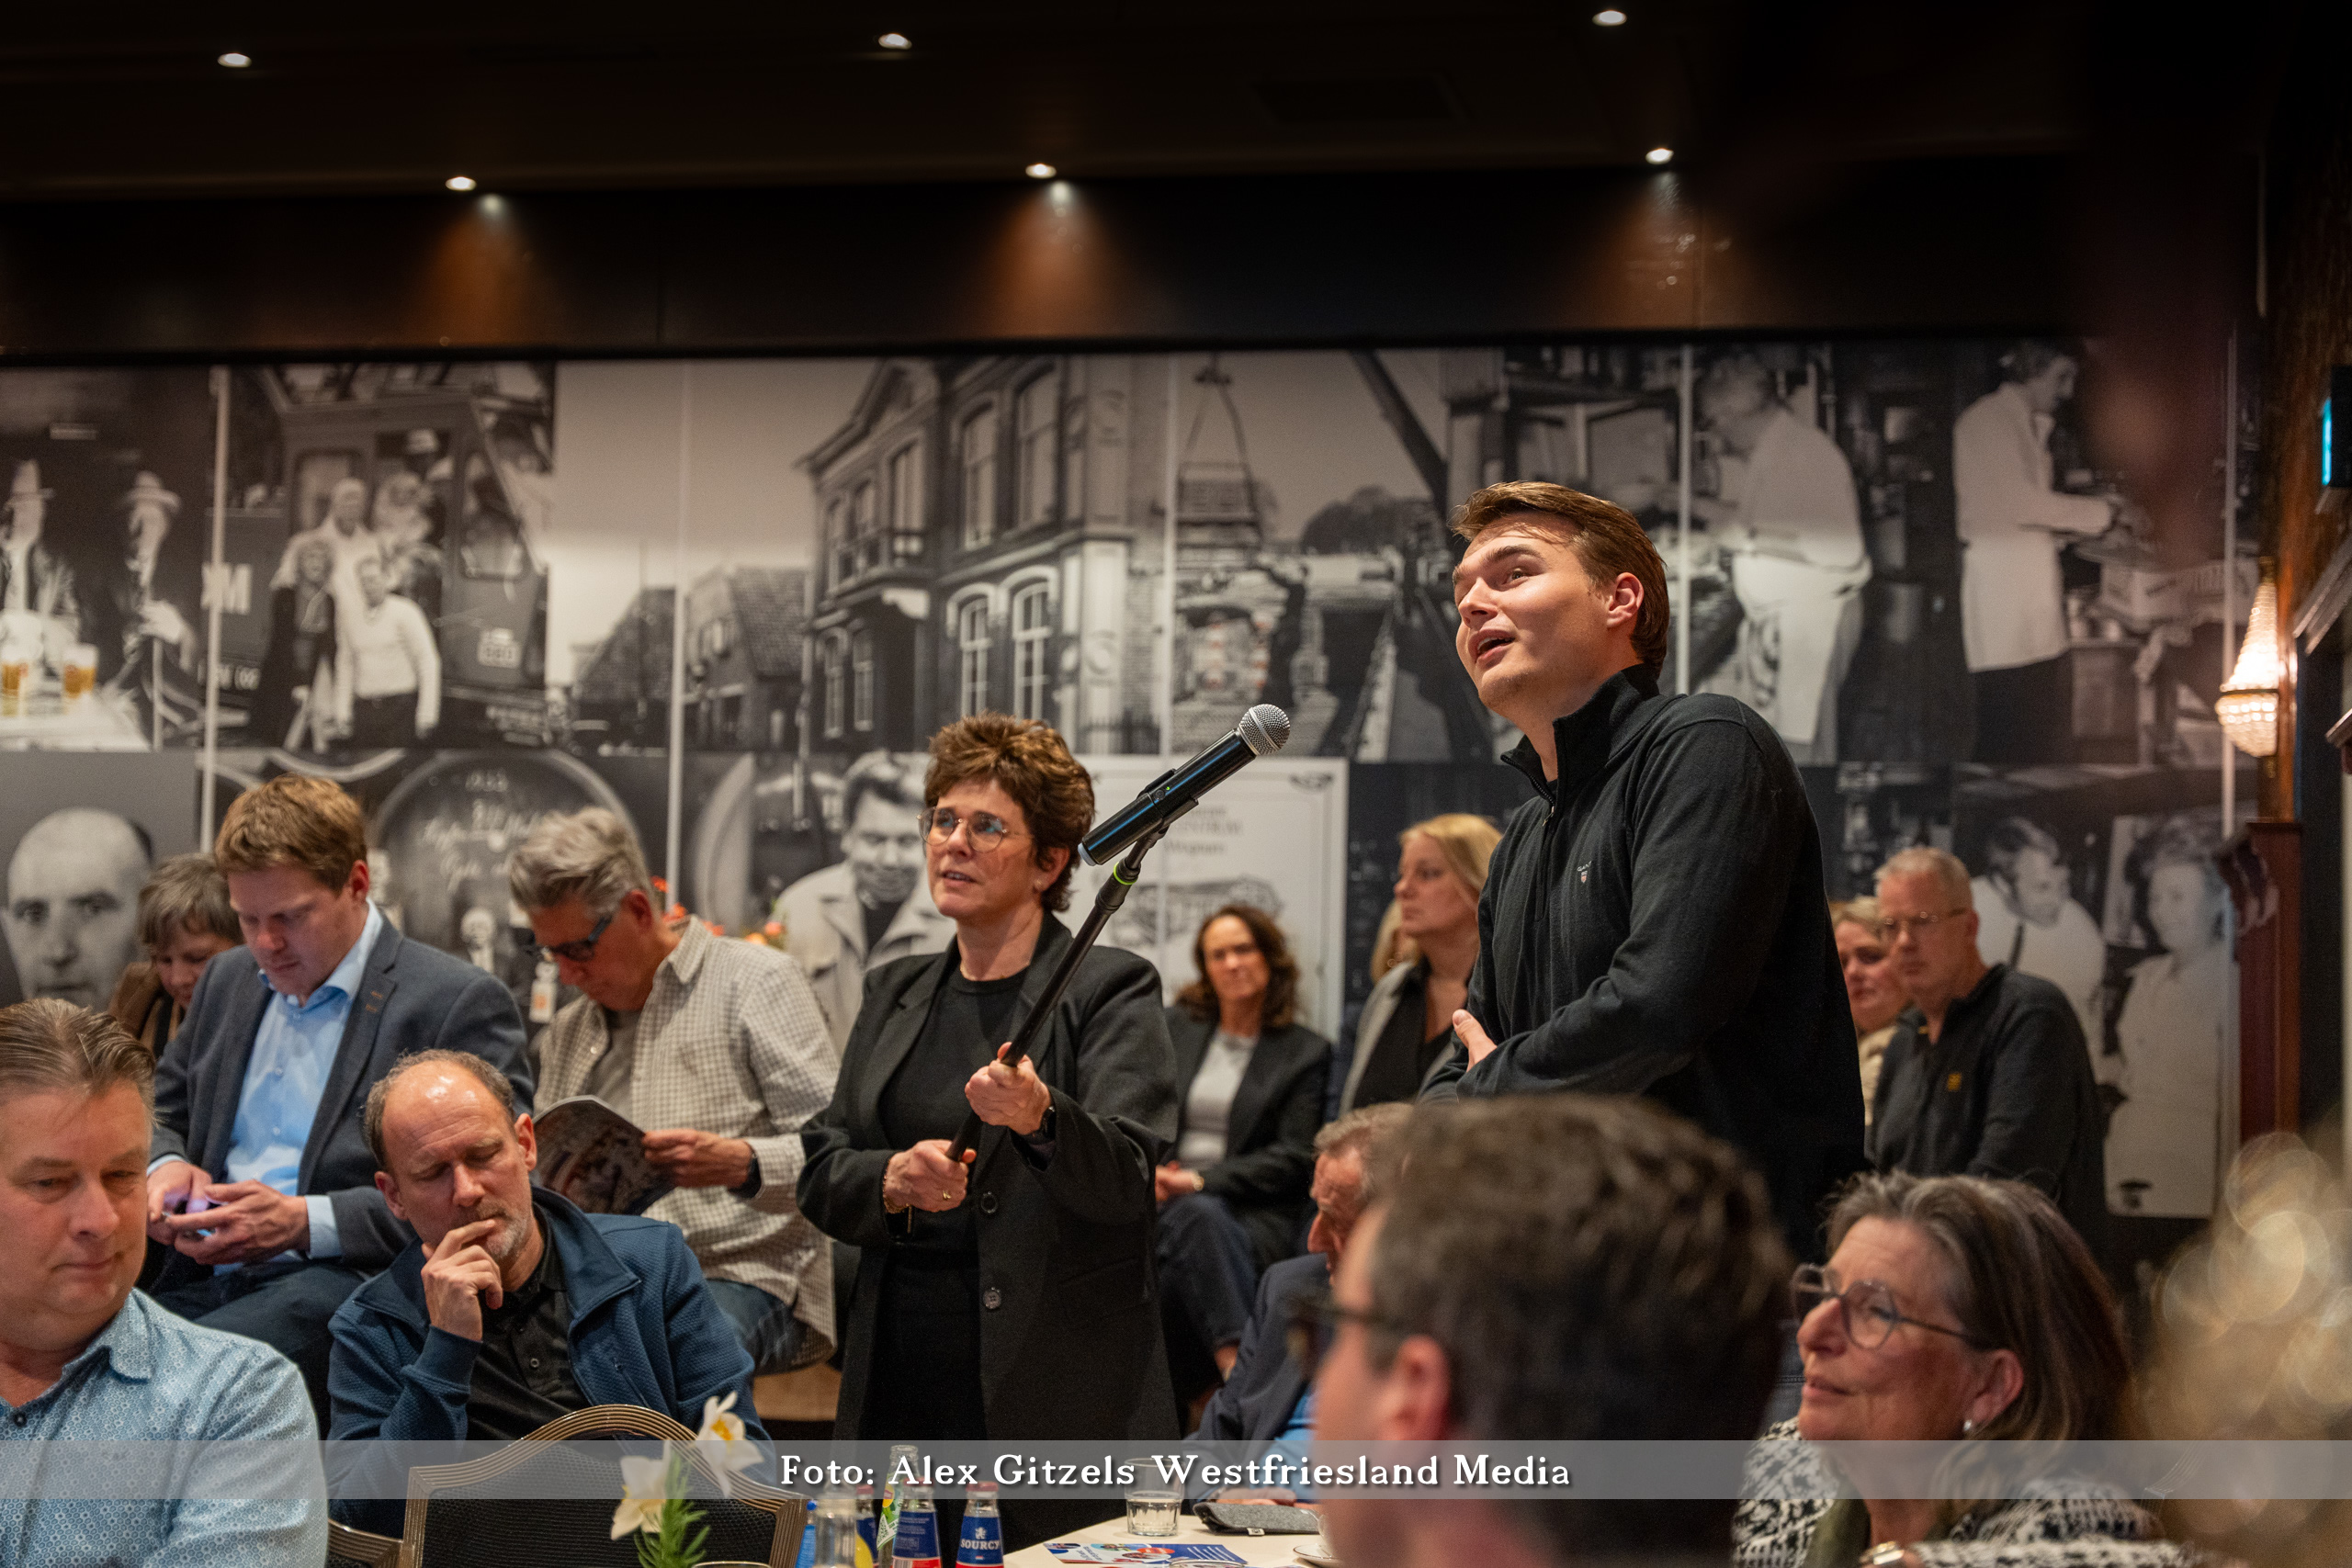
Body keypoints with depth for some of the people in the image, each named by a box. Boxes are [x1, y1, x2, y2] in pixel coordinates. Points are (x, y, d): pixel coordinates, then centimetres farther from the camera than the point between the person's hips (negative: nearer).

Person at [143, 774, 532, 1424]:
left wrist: (306, 1223, -15)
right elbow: (160, 1110, 34)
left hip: (342, 1284, -6)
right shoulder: (227, 979, 23)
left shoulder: (460, 1003, -2)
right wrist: (164, 1168, 7)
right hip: (205, 1281, 6)